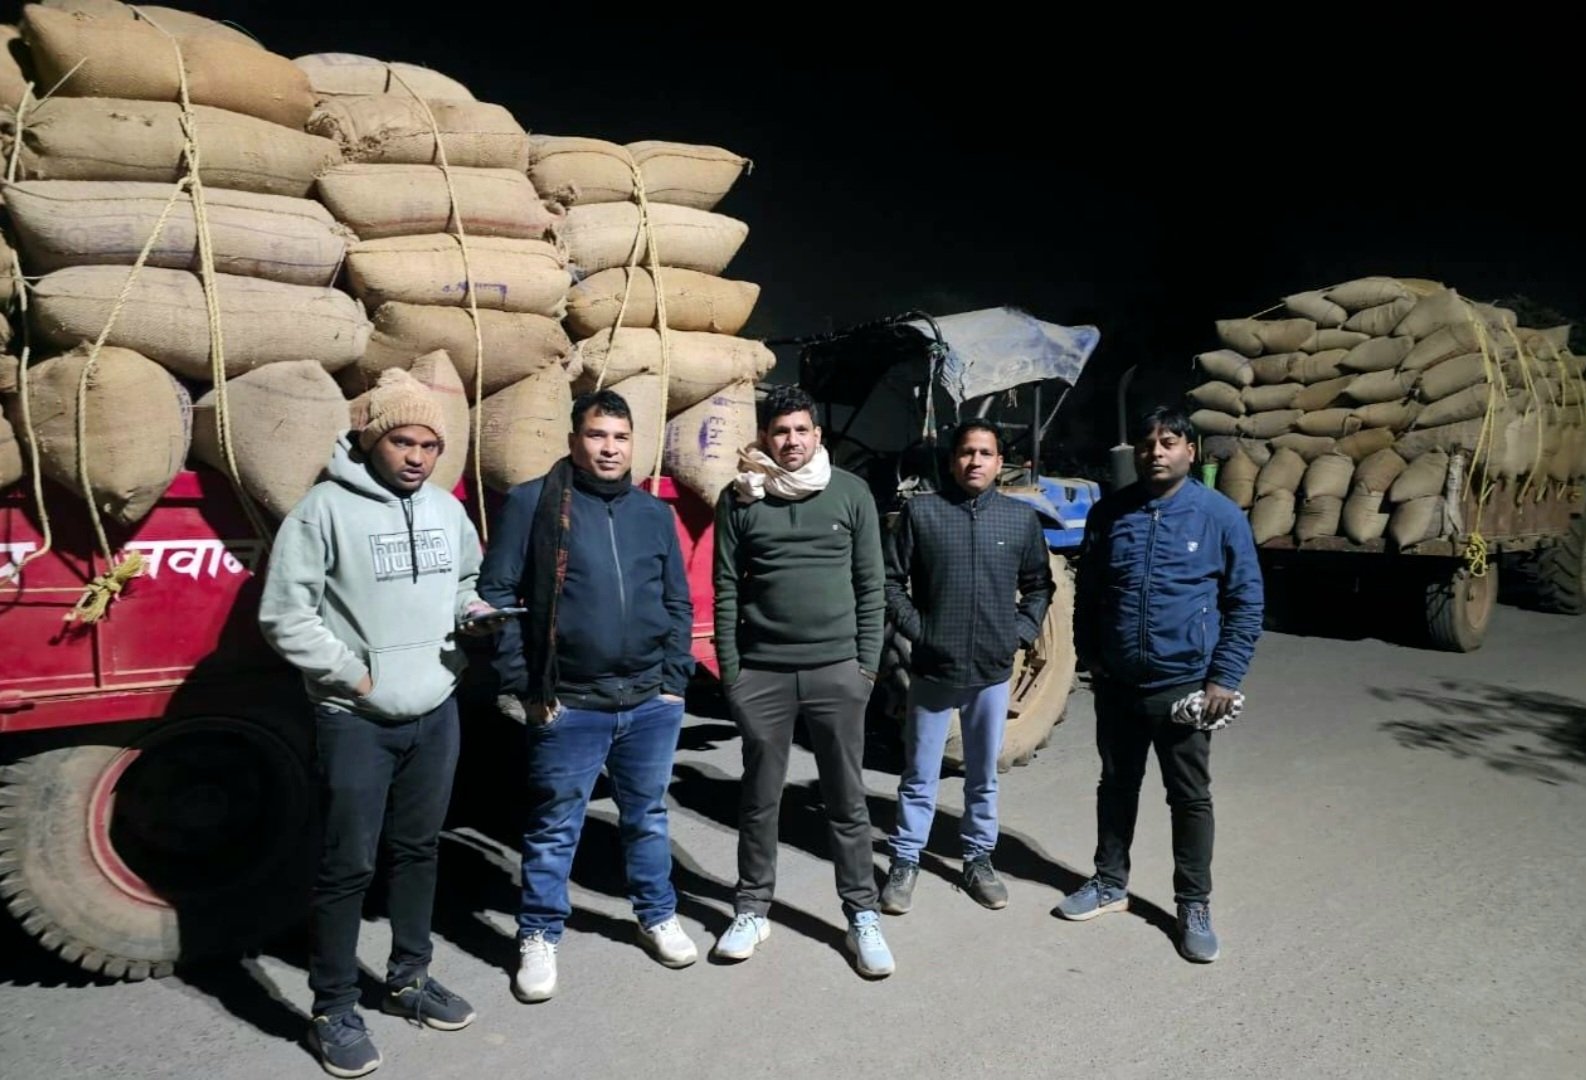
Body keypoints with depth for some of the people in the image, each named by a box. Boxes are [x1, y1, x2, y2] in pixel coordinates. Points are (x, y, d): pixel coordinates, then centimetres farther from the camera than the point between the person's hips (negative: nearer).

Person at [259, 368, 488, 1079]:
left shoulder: (446, 510, 8)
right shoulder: (326, 508, -12)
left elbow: (468, 580, 23)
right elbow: (284, 614, -13)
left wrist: (472, 611, 2)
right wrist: (352, 673, -14)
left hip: (436, 713, 6)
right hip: (356, 721, -6)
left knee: (418, 850, 18)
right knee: (347, 866, 3)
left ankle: (409, 980, 35)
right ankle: (333, 1013, 21)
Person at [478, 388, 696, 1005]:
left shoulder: (654, 513, 8)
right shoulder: (532, 503, -5)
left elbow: (677, 603, 11)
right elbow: (496, 594, -6)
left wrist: (674, 680, 4)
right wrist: (520, 686, -9)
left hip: (651, 703, 4)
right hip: (568, 707, -3)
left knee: (648, 817, 18)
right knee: (555, 828, 9)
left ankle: (657, 917, 37)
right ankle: (539, 937, 27)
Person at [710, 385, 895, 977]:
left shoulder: (851, 493, 2)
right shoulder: (739, 499, 2)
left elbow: (870, 586, 4)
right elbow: (726, 591, 2)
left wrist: (867, 663, 0)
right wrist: (730, 669, -1)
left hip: (836, 669, 0)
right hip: (761, 672, 0)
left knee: (847, 798, 9)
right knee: (759, 797, 12)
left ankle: (862, 915, 21)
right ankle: (753, 908, 27)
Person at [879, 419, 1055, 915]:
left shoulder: (1022, 518, 2)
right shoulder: (920, 511, -4)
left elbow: (1039, 585, 12)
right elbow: (890, 580, 0)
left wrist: (1022, 631, 1)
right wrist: (914, 627, -8)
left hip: (992, 670, 2)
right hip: (932, 668, -2)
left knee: (983, 778, 15)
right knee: (919, 778, 9)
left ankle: (979, 860, 32)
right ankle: (905, 863, 24)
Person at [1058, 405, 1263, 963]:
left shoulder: (1220, 515, -7)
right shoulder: (1109, 512, 1)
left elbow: (1246, 604, -4)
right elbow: (1086, 593, 9)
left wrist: (1224, 678, -9)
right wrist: (1089, 657, 7)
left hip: (1184, 685, -3)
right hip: (1116, 683, 3)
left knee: (1191, 798, 9)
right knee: (1116, 785, 17)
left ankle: (1194, 906, 25)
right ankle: (1109, 883, 34)